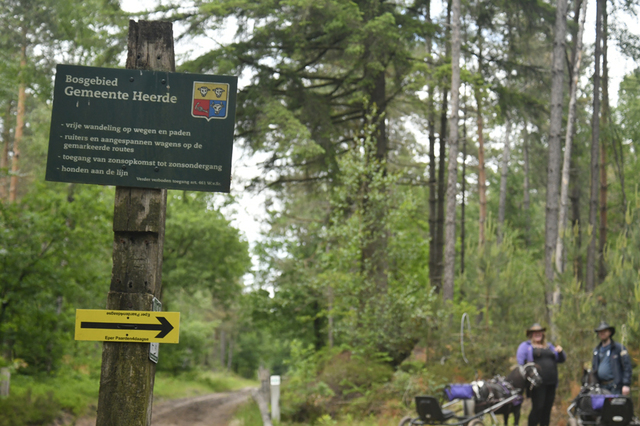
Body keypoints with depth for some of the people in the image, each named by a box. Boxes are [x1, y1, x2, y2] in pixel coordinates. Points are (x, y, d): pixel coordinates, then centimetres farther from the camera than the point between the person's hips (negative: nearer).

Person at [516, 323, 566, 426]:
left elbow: (561, 359, 22)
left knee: (547, 409, 8)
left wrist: (560, 352, 0)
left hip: (551, 383, 5)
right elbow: (520, 361, -3)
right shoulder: (525, 346, 7)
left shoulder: (549, 346, 22)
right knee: (538, 407, -10)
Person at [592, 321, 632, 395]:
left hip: (615, 387, -5)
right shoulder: (596, 350, 19)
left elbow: (627, 366, -4)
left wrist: (626, 385, -12)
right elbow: (594, 369, 25)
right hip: (601, 387, 5)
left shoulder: (619, 347, 1)